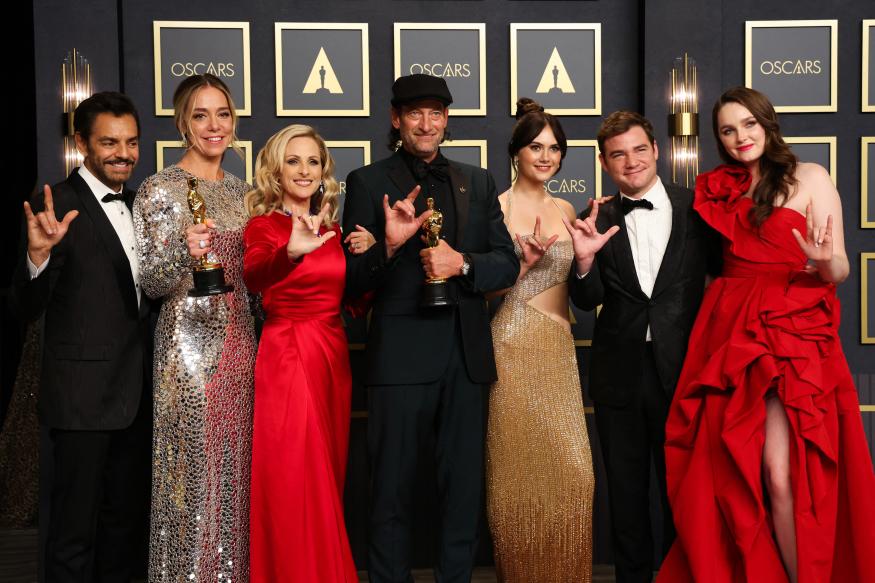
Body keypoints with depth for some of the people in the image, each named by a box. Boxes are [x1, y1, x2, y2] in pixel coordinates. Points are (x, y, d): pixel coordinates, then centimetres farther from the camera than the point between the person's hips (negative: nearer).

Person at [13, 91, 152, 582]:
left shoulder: (136, 206, 11)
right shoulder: (58, 207, -12)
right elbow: (31, 308, -16)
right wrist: (39, 253, -34)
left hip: (136, 393, 7)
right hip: (83, 395, -7)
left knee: (126, 520, 18)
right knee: (75, 529, 3)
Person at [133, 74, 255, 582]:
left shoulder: (243, 192, 11)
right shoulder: (160, 190, -6)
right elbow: (152, 283, -10)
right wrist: (185, 249, -25)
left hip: (240, 344, 6)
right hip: (188, 344, -5)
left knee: (236, 469, 10)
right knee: (195, 470, -1)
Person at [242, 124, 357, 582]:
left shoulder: (333, 229, 11)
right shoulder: (264, 225, -7)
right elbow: (250, 278, -30)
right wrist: (290, 252, -50)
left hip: (333, 358, 6)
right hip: (287, 357, -6)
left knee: (327, 478, 13)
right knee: (295, 485, -5)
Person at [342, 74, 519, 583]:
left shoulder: (478, 182, 13)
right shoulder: (369, 183, 2)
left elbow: (507, 265, 7)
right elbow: (352, 282, -2)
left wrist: (462, 263, -12)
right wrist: (389, 245, -20)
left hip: (467, 354, 3)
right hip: (401, 356, -3)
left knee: (465, 487, 12)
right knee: (394, 491, 6)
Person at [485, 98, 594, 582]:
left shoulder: (565, 211, 13)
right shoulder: (494, 208, -2)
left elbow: (572, 278, 17)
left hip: (558, 349, 4)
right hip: (511, 349, -4)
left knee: (570, 469, 0)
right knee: (517, 467, 1)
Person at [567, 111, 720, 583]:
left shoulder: (696, 208, -1)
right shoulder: (597, 222, 1)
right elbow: (587, 301, -4)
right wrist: (584, 259, -22)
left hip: (681, 367, -1)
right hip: (620, 372, 1)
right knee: (626, 493, 13)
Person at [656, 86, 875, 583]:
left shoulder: (810, 178, 1)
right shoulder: (722, 190, 15)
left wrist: (824, 261, -23)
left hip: (792, 336, -5)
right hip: (731, 337, 5)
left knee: (778, 473, -16)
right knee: (726, 473, 3)